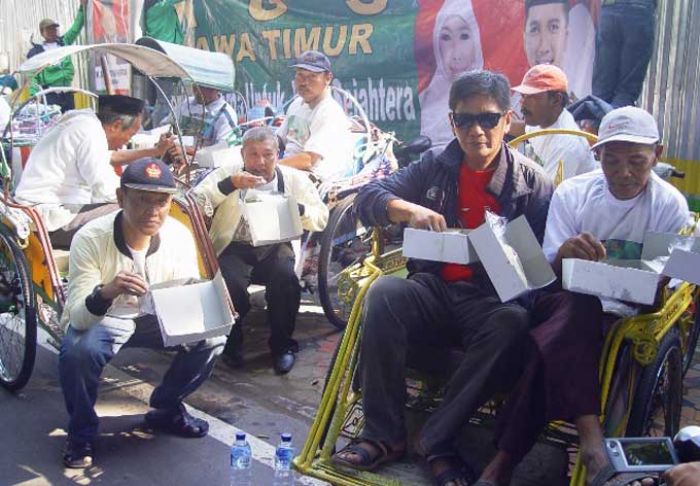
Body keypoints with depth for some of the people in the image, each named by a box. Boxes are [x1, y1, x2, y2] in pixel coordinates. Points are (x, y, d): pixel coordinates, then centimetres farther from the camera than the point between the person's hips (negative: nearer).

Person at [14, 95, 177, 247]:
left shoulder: (84, 119, 10)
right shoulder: (90, 132, -19)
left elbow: (109, 156, 29)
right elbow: (107, 191, -23)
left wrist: (155, 152, 31)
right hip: (49, 221, -11)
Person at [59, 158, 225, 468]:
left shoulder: (180, 235, -18)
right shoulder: (91, 239, -27)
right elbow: (78, 317, -31)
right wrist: (106, 293, -53)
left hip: (154, 316, 4)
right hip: (98, 319, -3)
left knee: (210, 337, -17)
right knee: (78, 351, -34)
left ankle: (166, 409, 9)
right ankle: (82, 432, -4)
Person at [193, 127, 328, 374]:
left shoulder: (295, 179, 7)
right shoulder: (226, 175, 2)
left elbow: (321, 218, 5)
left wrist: (296, 208, -15)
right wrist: (230, 185, -25)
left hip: (276, 249, 1)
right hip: (234, 249, -1)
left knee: (286, 278, -31)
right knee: (231, 283, -32)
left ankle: (282, 344, -5)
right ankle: (232, 343, -1)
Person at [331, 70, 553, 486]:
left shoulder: (532, 182, 4)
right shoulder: (435, 168, 11)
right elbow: (369, 197, 3)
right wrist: (407, 209, -18)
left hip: (494, 301, -2)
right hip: (434, 291, 2)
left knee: (514, 322, -35)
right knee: (384, 293, -28)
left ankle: (439, 440, -22)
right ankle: (384, 435, -20)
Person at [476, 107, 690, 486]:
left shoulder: (670, 206, 0)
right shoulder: (572, 193, 2)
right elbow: (548, 275, 0)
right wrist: (565, 254, -25)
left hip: (627, 318, -1)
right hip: (564, 305, 1)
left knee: (552, 343, -34)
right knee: (579, 308, -38)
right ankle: (591, 439, -43)